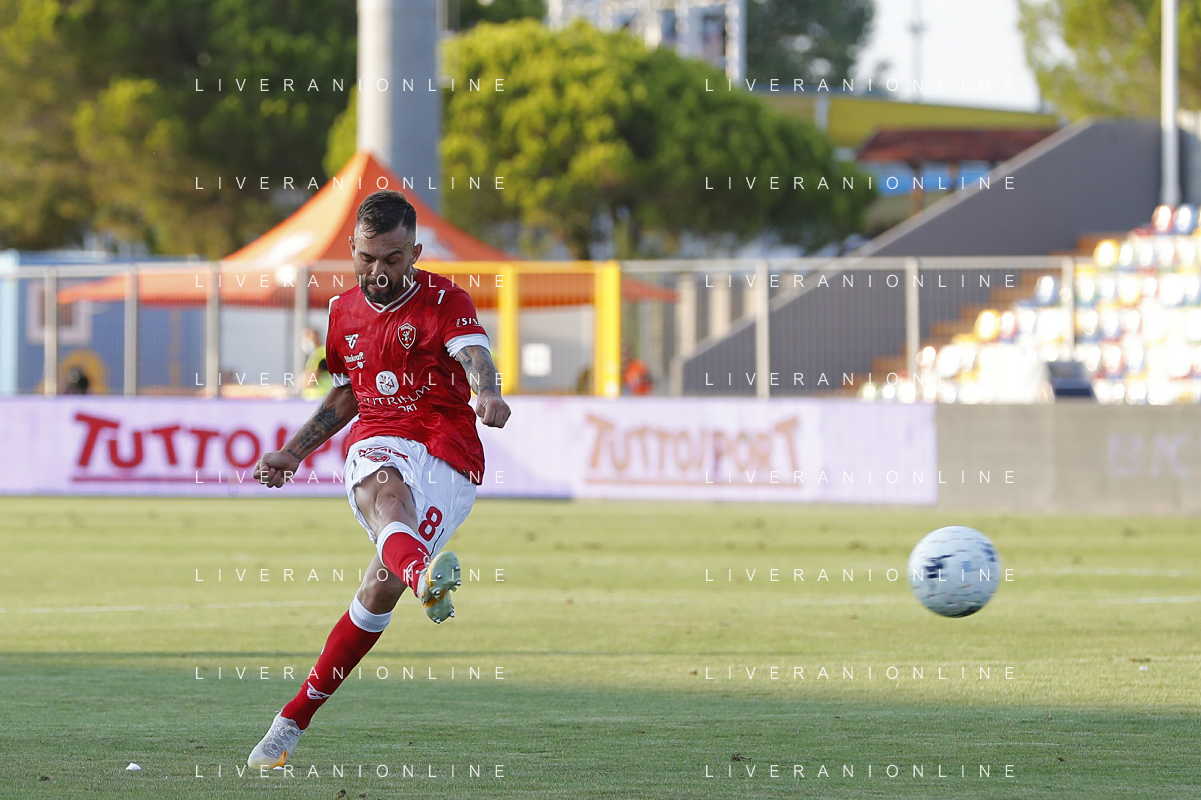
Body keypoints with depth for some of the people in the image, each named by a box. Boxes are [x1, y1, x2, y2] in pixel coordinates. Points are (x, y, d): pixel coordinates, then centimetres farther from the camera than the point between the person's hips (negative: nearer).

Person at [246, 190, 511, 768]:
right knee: (383, 489, -38)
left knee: (380, 588, -16)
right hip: (378, 445, 3)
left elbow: (474, 357, -21)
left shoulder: (445, 301, -1)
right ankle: (424, 578, -75)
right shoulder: (345, 313, 17)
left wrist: (487, 394, -44)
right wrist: (294, 452, 25)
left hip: (447, 461, -3)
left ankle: (295, 719, 0)